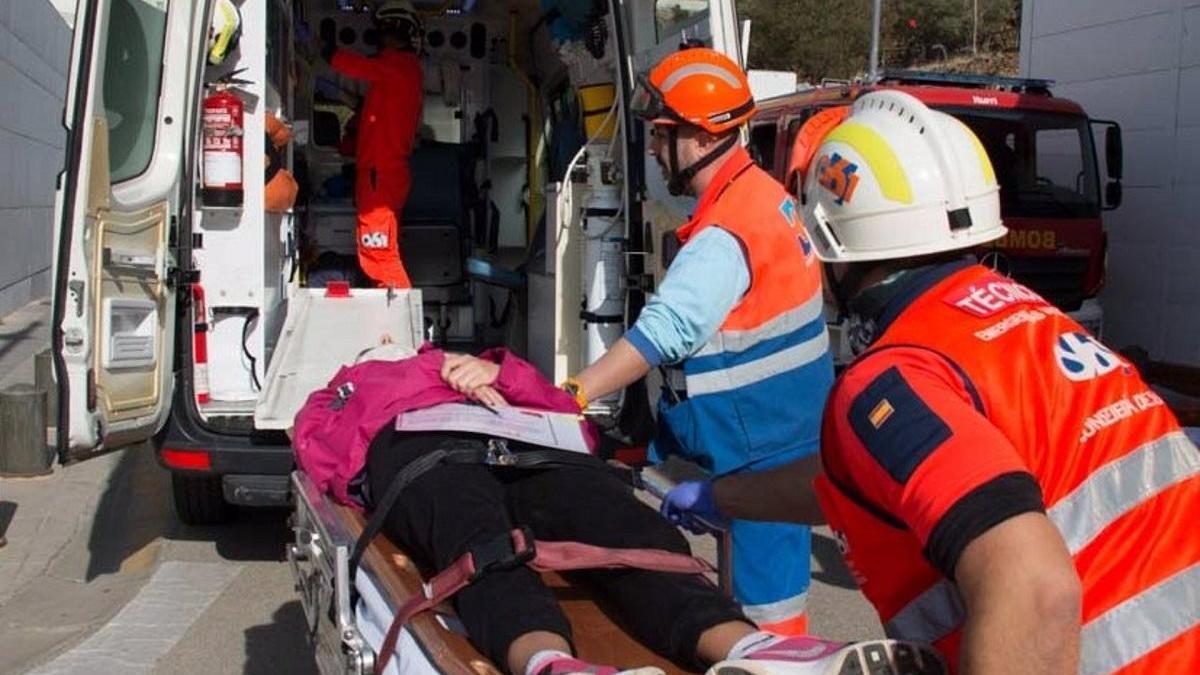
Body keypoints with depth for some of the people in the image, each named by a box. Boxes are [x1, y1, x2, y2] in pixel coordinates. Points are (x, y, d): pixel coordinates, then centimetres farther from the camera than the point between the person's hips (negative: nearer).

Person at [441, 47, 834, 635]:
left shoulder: (724, 232, -24)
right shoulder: (758, 192, 8)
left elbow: (662, 333, -32)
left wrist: (567, 397, -32)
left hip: (765, 440, -10)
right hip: (777, 426, 10)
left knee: (767, 597, -2)